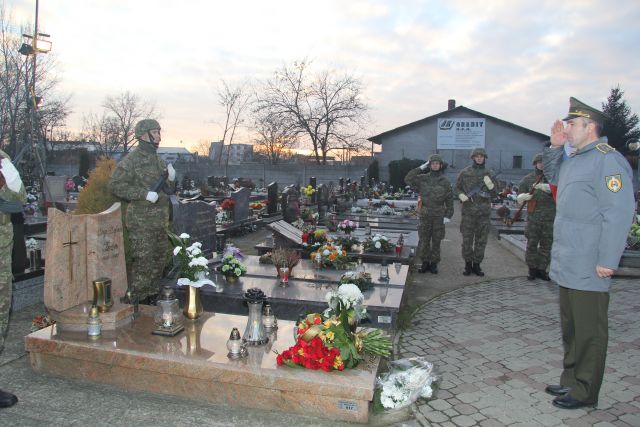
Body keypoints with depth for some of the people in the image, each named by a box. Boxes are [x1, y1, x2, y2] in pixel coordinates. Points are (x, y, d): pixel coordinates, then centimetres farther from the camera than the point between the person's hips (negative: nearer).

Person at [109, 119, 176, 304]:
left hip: (160, 219, 8)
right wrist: (144, 194, -21)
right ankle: (136, 300, 6)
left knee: (158, 259, 15)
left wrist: (171, 179, 0)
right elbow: (115, 184, -17)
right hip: (141, 221, -8)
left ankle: (151, 296, 28)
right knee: (142, 261, -5)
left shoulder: (158, 159, 15)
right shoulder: (132, 159, -10)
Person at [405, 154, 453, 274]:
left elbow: (449, 199, 2)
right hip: (425, 215, 1)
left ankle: (434, 263, 17)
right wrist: (420, 168, -9)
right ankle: (425, 262, 17)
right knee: (424, 240, 5)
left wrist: (448, 215, -4)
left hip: (439, 215, -1)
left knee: (436, 241, 6)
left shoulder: (445, 181, 1)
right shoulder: (423, 178, 4)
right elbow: (408, 179, -7)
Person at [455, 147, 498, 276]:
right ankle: (468, 264, 13)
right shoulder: (465, 172, 4)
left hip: (484, 212, 2)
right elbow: (457, 187, 12)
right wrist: (461, 195, -9)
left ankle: (477, 264, 16)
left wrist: (490, 185, -10)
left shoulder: (489, 173, 7)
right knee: (467, 239, 1)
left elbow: (495, 194, 10)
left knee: (481, 240, 6)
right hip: (468, 211, -1)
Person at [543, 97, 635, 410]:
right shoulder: (574, 159, 14)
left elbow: (619, 214, -22)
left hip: (588, 269, -10)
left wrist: (607, 261, -22)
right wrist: (555, 146, 18)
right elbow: (552, 176, 35)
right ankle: (571, 381, 32)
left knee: (589, 331, 4)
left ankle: (585, 392, 17)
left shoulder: (608, 160, -16)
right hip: (567, 265, 10)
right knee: (570, 327, 19)